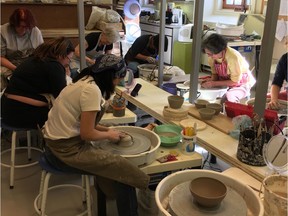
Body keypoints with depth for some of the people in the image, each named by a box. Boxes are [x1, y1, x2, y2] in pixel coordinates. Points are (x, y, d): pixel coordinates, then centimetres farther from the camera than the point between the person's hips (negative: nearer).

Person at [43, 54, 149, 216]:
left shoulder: (85, 81, 6)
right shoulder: (92, 90, -22)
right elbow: (87, 133, -20)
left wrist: (107, 129, 8)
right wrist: (109, 135, -3)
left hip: (59, 141, 9)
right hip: (68, 149, -9)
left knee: (113, 163, 13)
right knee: (124, 171, -7)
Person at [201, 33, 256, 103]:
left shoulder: (233, 57, -30)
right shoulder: (212, 57, -13)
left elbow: (235, 81, -22)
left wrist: (214, 83, -27)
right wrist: (211, 80, -19)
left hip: (241, 84, -5)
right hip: (226, 82, 6)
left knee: (228, 97, -35)